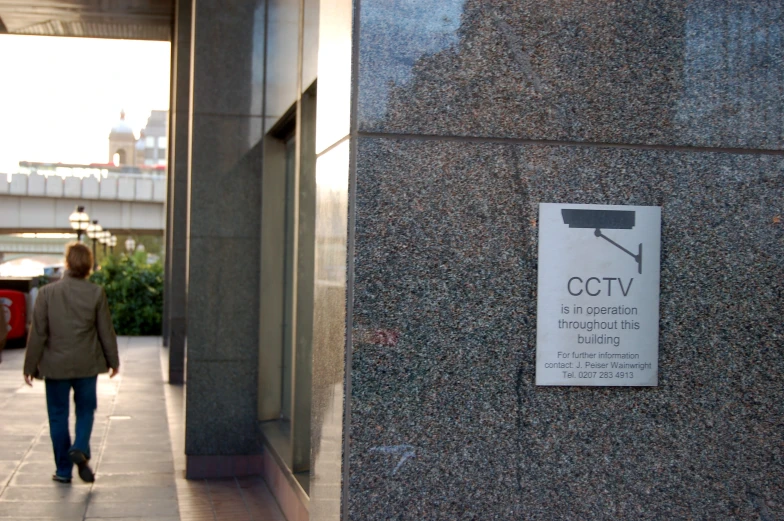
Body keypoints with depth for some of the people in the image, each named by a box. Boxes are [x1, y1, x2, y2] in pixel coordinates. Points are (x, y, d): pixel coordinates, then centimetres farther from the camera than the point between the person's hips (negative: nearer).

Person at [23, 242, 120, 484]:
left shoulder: (47, 292, -8)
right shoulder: (96, 293, -7)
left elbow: (37, 333, -6)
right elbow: (106, 331, 0)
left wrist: (30, 366, 2)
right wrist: (113, 360, 13)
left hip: (56, 365, 0)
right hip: (86, 364, 1)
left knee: (58, 416, 10)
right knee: (85, 410, 16)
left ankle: (64, 470, 14)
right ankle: (80, 448, -9)